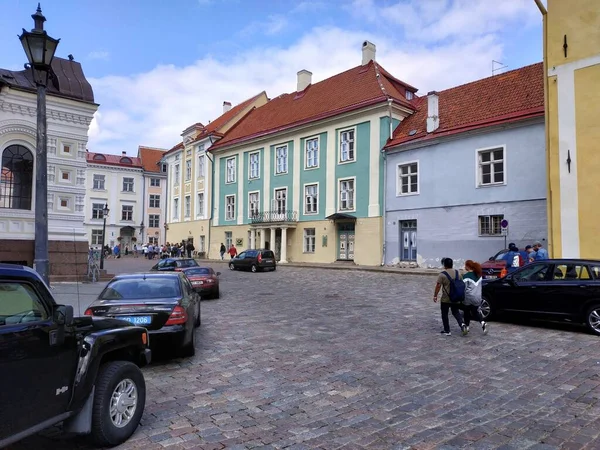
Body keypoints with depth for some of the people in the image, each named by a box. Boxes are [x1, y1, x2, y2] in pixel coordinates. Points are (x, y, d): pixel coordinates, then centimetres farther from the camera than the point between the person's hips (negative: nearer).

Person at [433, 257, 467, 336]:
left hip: (445, 299, -5)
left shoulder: (442, 275, -13)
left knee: (444, 314, 9)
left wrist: (435, 296, -3)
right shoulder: (458, 273, 4)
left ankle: (447, 331, 12)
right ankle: (462, 324, -5)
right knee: (456, 312, 19)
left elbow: (438, 286, -13)